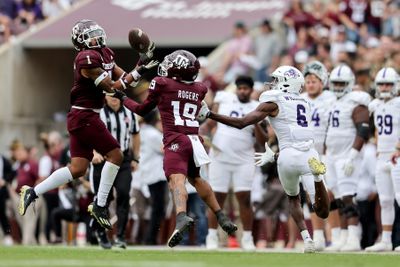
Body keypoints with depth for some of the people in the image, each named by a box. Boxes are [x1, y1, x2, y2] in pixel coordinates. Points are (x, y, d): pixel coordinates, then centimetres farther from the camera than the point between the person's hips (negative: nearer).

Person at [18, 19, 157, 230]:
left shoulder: (104, 54, 12)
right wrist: (139, 71, -14)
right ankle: (100, 206, -1)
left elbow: (124, 78, 12)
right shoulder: (88, 59, -17)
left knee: (77, 169, 9)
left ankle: (32, 192, 12)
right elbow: (112, 88, -16)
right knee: (115, 155, -6)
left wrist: (141, 64, -2)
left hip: (81, 118, 9)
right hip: (84, 116, -9)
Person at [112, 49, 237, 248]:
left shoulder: (161, 84, 4)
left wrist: (122, 98, 33)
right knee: (196, 179, 27)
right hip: (193, 140, 5)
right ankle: (222, 218, 29)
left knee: (177, 180, -23)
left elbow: (142, 110, 16)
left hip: (175, 140, -5)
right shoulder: (199, 90, 15)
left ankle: (182, 217, -49)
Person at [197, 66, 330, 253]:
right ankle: (317, 178, -28)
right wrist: (273, 156, 42)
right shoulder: (304, 104, 23)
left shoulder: (273, 102, 4)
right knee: (322, 213, 0)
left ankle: (307, 240, 6)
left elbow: (242, 123, -2)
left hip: (289, 157, -3)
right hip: (309, 153, 3)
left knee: (293, 199, 26)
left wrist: (209, 115, 3)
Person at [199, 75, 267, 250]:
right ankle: (212, 236, 9)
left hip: (244, 161, 0)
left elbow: (263, 141, 2)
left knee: (244, 198, -4)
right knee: (217, 197, 1)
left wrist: (256, 124, -14)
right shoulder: (224, 100, 5)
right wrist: (201, 134, -10)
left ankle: (247, 238, 4)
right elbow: (209, 124, 9)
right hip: (220, 157, 0)